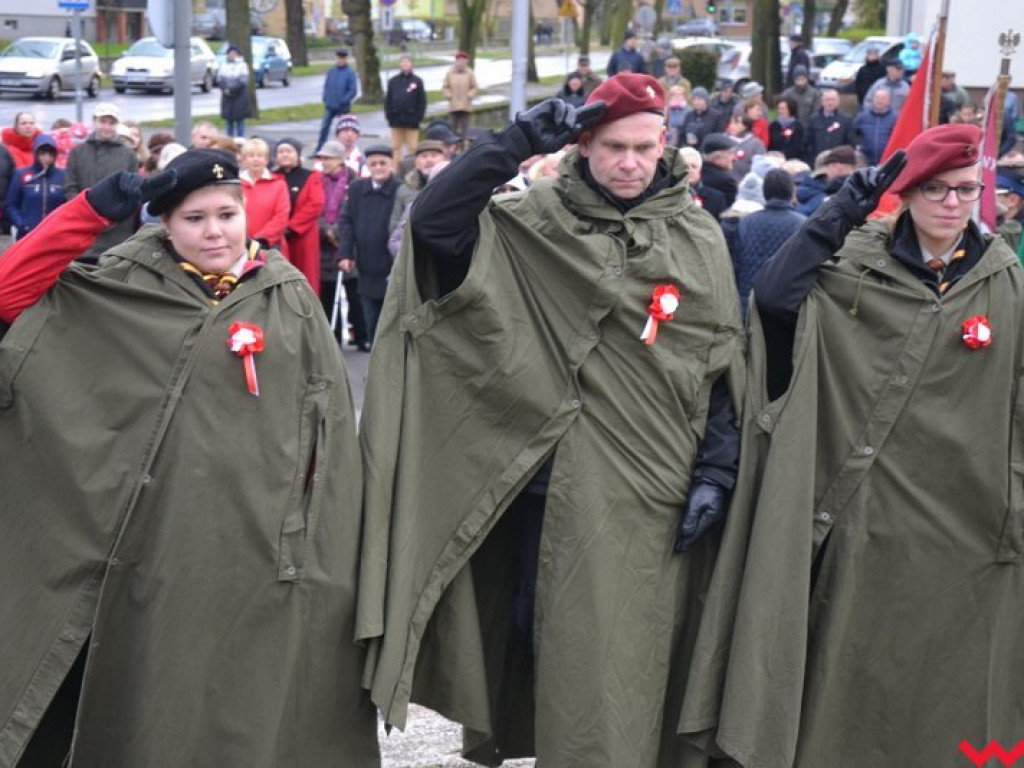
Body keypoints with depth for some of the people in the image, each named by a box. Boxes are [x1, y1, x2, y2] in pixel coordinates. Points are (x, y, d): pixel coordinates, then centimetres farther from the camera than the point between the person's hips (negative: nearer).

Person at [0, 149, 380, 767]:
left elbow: (328, 415, 5)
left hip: (263, 542, 1)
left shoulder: (289, 294, 5)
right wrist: (94, 210, -11)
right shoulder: (126, 287, 3)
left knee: (252, 714, 9)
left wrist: (320, 530, 0)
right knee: (152, 704, 9)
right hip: (158, 538, 0)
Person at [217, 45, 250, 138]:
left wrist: (231, 90, -14)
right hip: (226, 97, 4)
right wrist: (225, 89, -11)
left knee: (240, 120, -3)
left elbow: (243, 81, -9)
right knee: (229, 120, 5)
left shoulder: (242, 65, -1)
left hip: (239, 96, -3)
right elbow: (219, 79, 6)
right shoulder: (224, 65, 11)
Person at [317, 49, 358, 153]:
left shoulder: (350, 73, -8)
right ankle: (319, 149, 12)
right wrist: (325, 99, 0)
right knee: (324, 127, 5)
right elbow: (326, 86, 12)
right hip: (329, 106, 4)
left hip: (343, 107, -4)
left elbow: (353, 91, -11)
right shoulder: (331, 71, 4)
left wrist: (342, 101, -15)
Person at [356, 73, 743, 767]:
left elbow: (723, 366, 4)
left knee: (639, 654, 4)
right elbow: (433, 222, -12)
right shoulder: (539, 222, 2)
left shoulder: (699, 238, 5)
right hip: (562, 480, 0)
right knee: (565, 645, 6)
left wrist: (715, 474, -2)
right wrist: (519, 142, -15)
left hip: (658, 488, 1)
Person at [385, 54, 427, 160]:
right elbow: (388, 100, 10)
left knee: (413, 147, -1)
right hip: (396, 122, 2)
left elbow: (422, 101, 2)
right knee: (396, 147, 6)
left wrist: (418, 118, -6)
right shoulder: (393, 81, 8)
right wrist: (389, 116, -1)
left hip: (411, 122, -2)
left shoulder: (417, 81, 3)